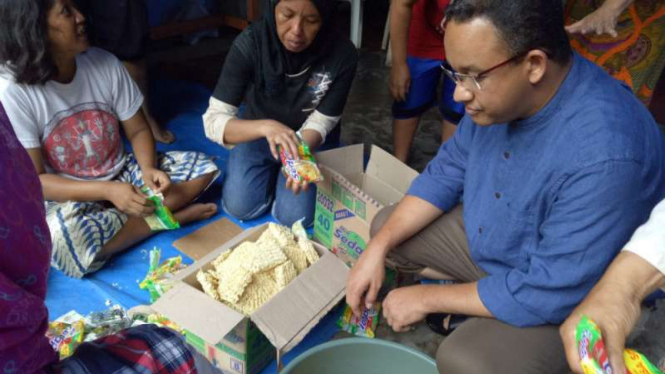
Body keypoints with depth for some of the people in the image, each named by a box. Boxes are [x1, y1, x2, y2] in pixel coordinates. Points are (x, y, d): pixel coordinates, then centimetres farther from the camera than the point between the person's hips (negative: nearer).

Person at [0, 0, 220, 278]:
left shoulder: (104, 63, -9)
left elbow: (138, 130, 0)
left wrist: (148, 169, -22)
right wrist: (107, 190, -32)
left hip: (122, 175, 4)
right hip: (67, 199, -3)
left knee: (204, 167, -11)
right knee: (59, 235, -39)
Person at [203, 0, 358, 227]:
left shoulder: (342, 54, -28)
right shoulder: (250, 43, -29)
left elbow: (320, 122, -20)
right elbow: (213, 120, -30)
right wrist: (265, 126, -49)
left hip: (311, 140, 0)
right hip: (258, 133, 1)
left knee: (295, 216, -14)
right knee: (239, 207, -13)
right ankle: (272, 172, 18)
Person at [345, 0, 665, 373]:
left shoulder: (604, 159, -39)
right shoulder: (498, 85, -15)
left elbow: (547, 293, -32)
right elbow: (446, 172, -2)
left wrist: (427, 297, -21)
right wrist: (378, 248, -11)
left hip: (567, 298, -6)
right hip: (489, 236, 7)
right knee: (384, 229, 5)